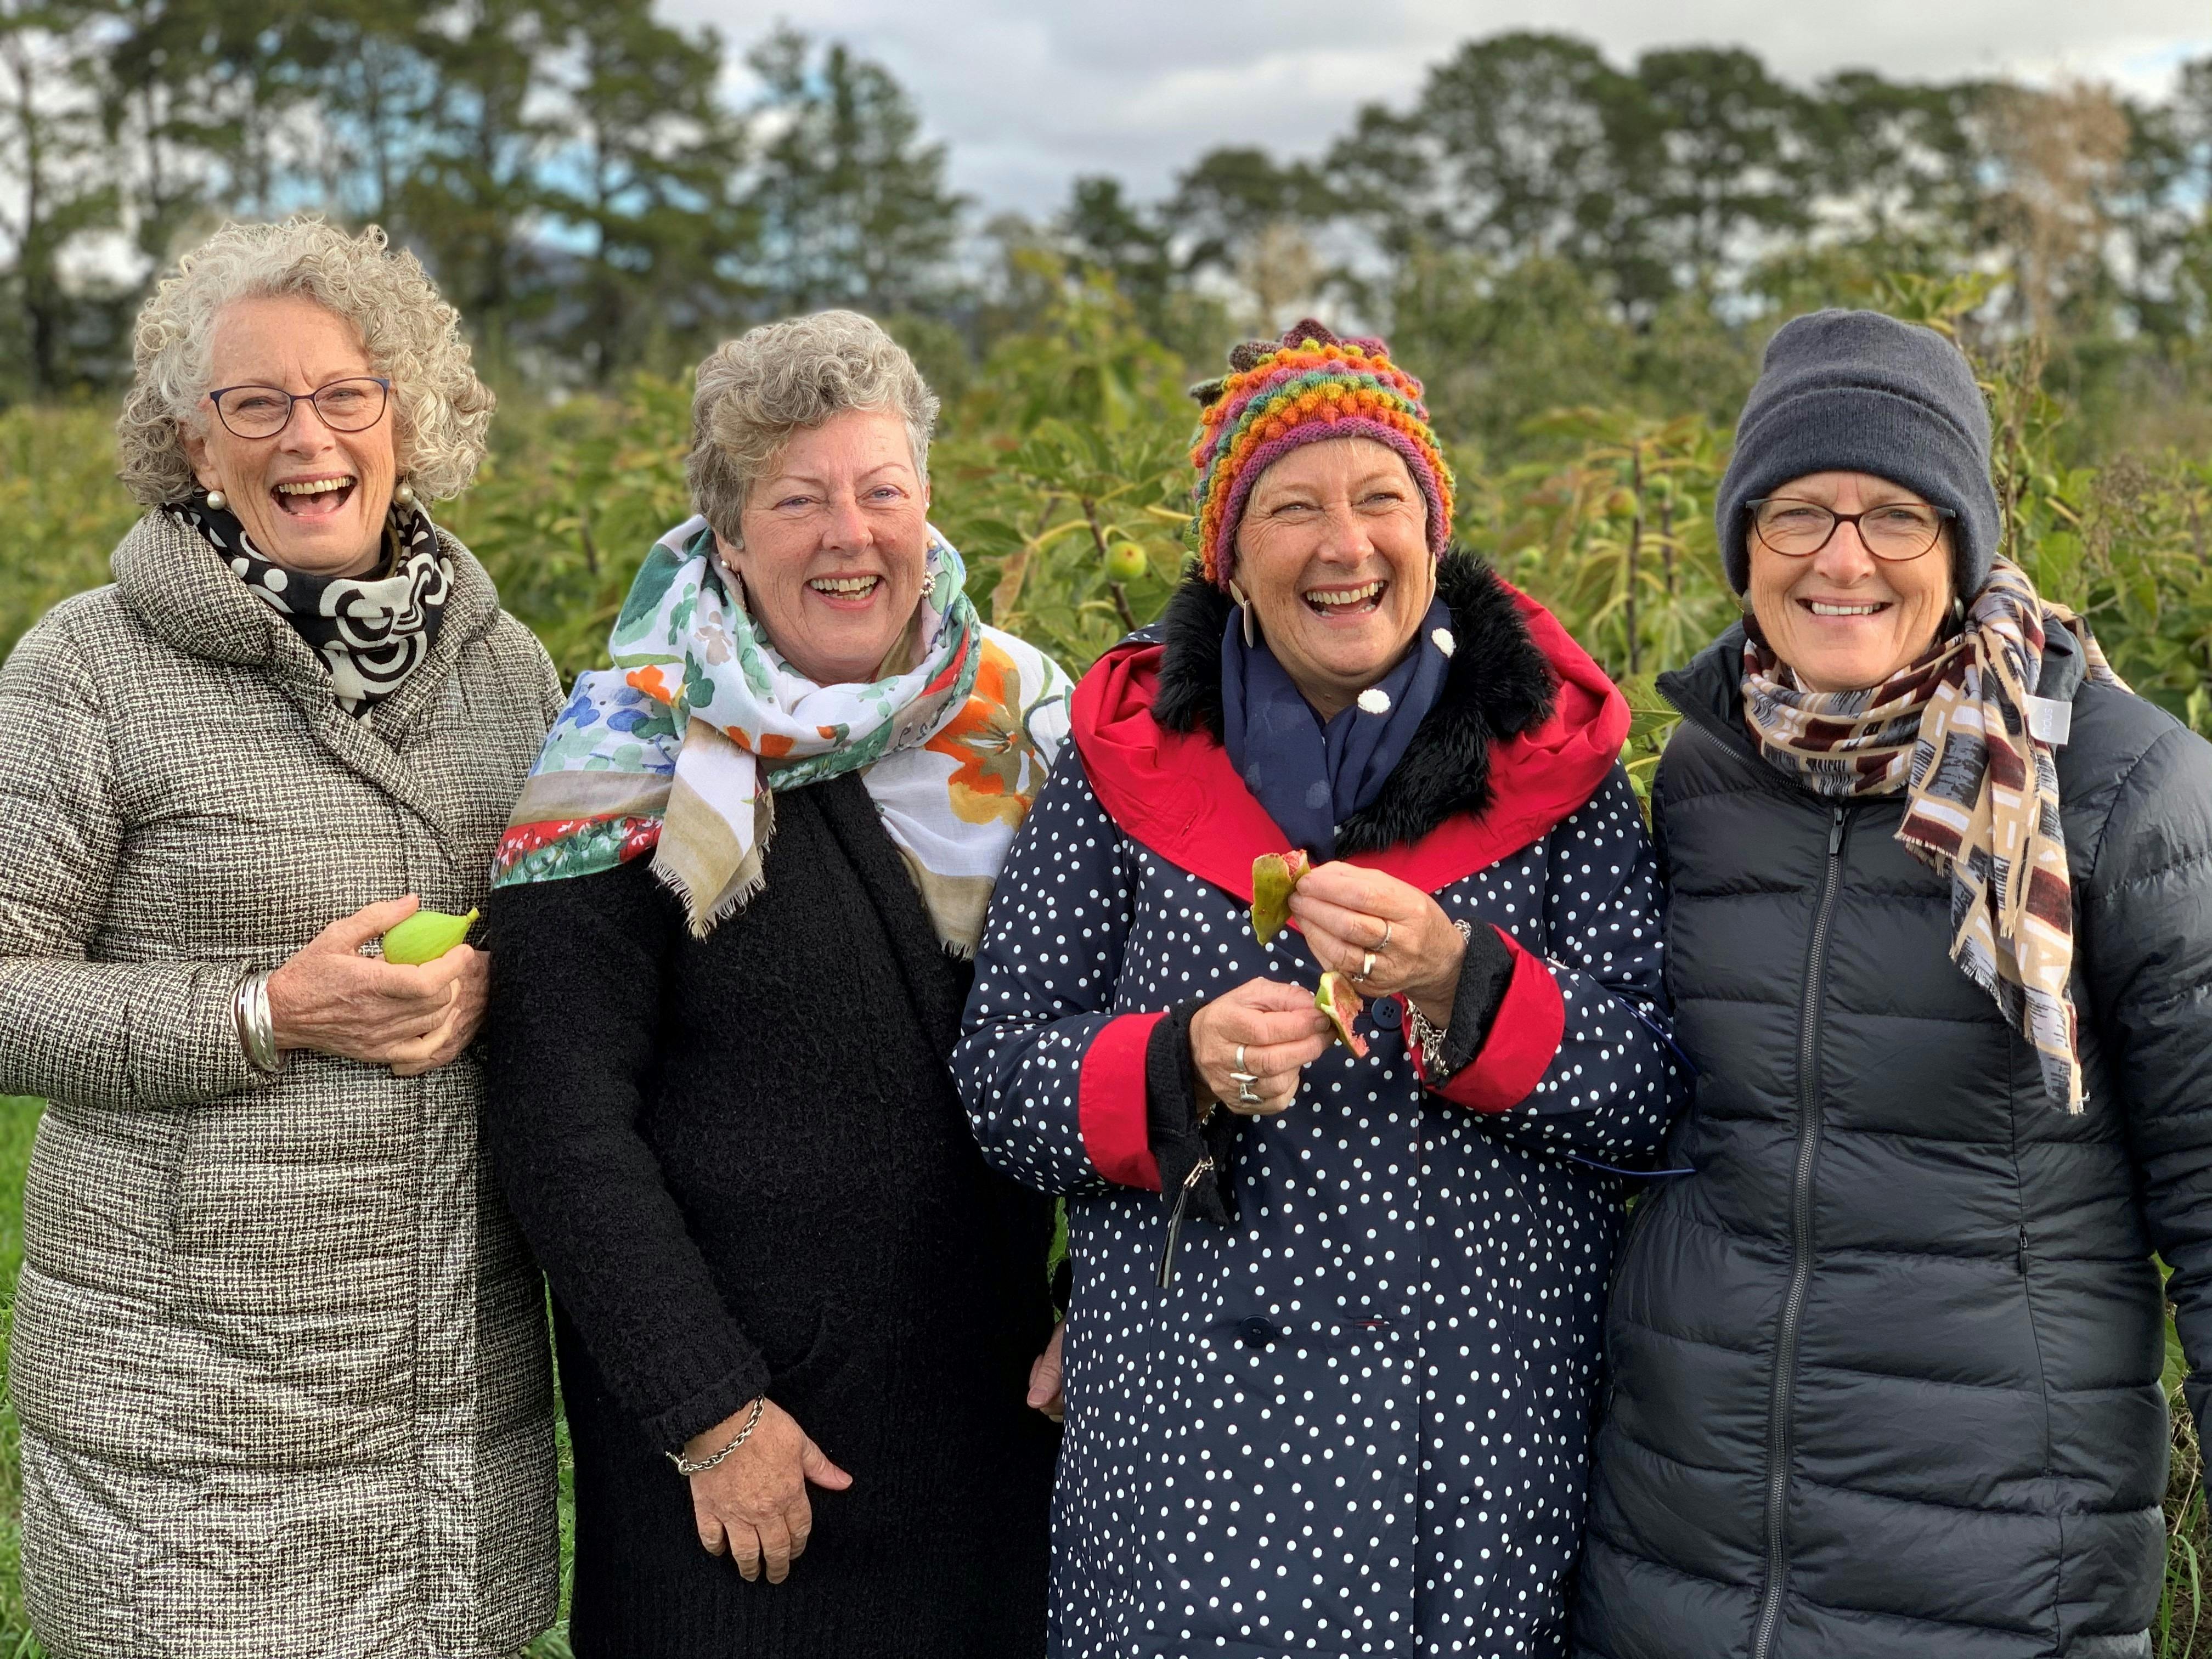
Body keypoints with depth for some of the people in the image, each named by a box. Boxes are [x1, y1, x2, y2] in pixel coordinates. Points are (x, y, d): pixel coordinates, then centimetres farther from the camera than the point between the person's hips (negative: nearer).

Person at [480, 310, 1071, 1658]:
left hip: (996, 1393, 4)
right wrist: (707, 1415, -15)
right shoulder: (640, 762, -11)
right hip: (732, 1419, -4)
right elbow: (564, 1126, -13)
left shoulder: (1029, 723, 0)